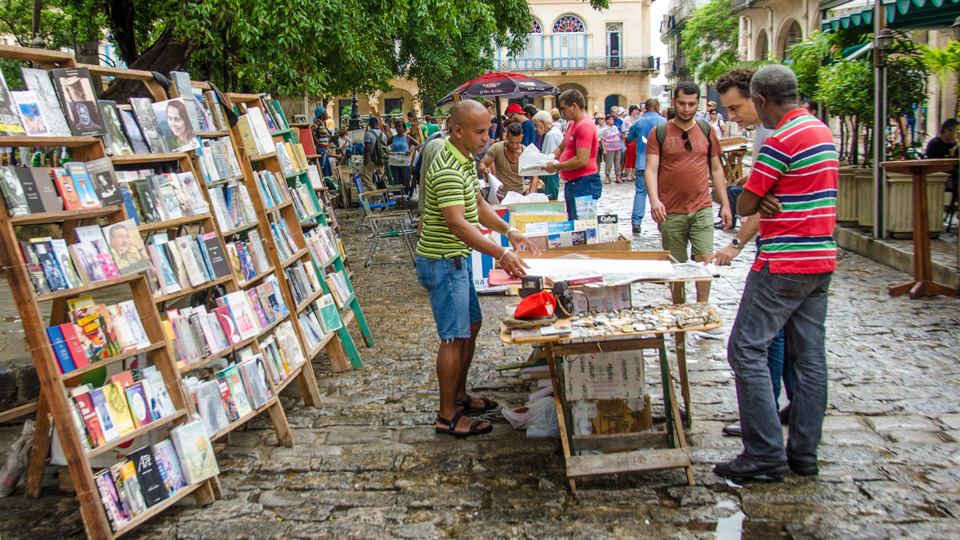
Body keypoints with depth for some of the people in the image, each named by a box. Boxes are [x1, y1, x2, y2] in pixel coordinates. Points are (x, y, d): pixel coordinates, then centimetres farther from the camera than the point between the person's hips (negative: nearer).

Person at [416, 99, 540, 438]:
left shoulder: (465, 160, 9)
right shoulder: (447, 170, -24)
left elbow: (478, 205, 17)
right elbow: (457, 223, -33)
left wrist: (509, 231, 4)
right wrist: (500, 254, -37)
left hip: (457, 260, 10)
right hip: (442, 262, -10)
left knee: (471, 325, 18)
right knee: (454, 337, -4)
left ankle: (459, 396, 31)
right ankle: (447, 415, 7)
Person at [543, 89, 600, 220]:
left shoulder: (585, 126, -16)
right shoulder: (573, 124, 19)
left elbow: (582, 160, -23)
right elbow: (561, 148, 26)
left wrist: (556, 167, -15)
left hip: (584, 184, -10)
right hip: (572, 183, 10)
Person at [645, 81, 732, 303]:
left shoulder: (707, 131, 9)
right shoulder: (659, 133, 0)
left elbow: (716, 169, 13)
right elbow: (651, 169, -8)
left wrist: (725, 204, 8)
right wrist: (654, 199, -26)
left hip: (702, 209, 2)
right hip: (670, 212, -1)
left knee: (705, 259, -8)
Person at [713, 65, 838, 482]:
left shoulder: (780, 141, -16)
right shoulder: (823, 131, 13)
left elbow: (744, 206, -12)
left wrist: (762, 201, 9)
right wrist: (771, 201, -2)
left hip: (783, 264, -9)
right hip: (822, 259, 9)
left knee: (747, 351, -4)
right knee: (810, 356, 10)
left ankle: (765, 454, -3)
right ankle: (804, 453, 17)